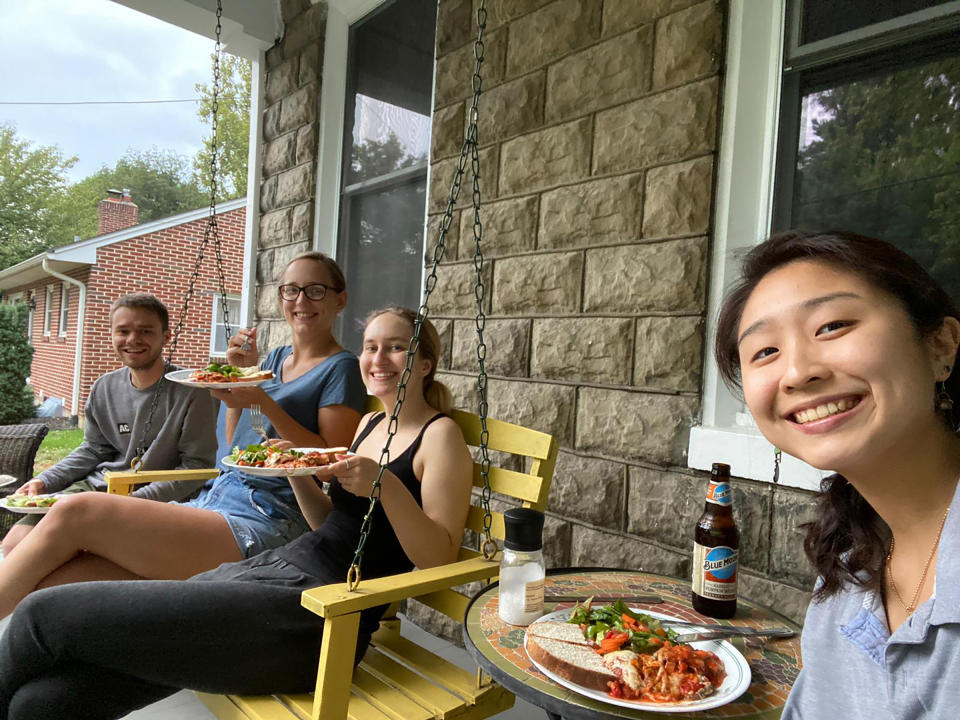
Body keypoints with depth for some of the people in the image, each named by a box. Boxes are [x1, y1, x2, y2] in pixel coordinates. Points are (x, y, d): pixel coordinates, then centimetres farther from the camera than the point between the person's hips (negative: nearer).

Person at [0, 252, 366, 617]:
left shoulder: (341, 367, -1)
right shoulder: (276, 358, 21)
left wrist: (264, 401, -14)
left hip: (266, 522, -7)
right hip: (213, 498, 7)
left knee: (74, 513, -16)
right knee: (50, 584, -11)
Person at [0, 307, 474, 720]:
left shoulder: (440, 435, -4)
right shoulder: (371, 422, 18)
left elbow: (439, 559, -9)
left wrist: (386, 485, -22)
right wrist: (295, 471, 6)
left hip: (313, 616, -7)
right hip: (267, 567, 7)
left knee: (43, 614, -6)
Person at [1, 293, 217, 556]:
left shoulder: (193, 392, -13)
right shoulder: (104, 387, 8)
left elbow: (197, 465, -14)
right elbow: (93, 449, 19)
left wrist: (136, 499, -22)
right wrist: (44, 481, 5)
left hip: (152, 498, -6)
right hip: (95, 484, 7)